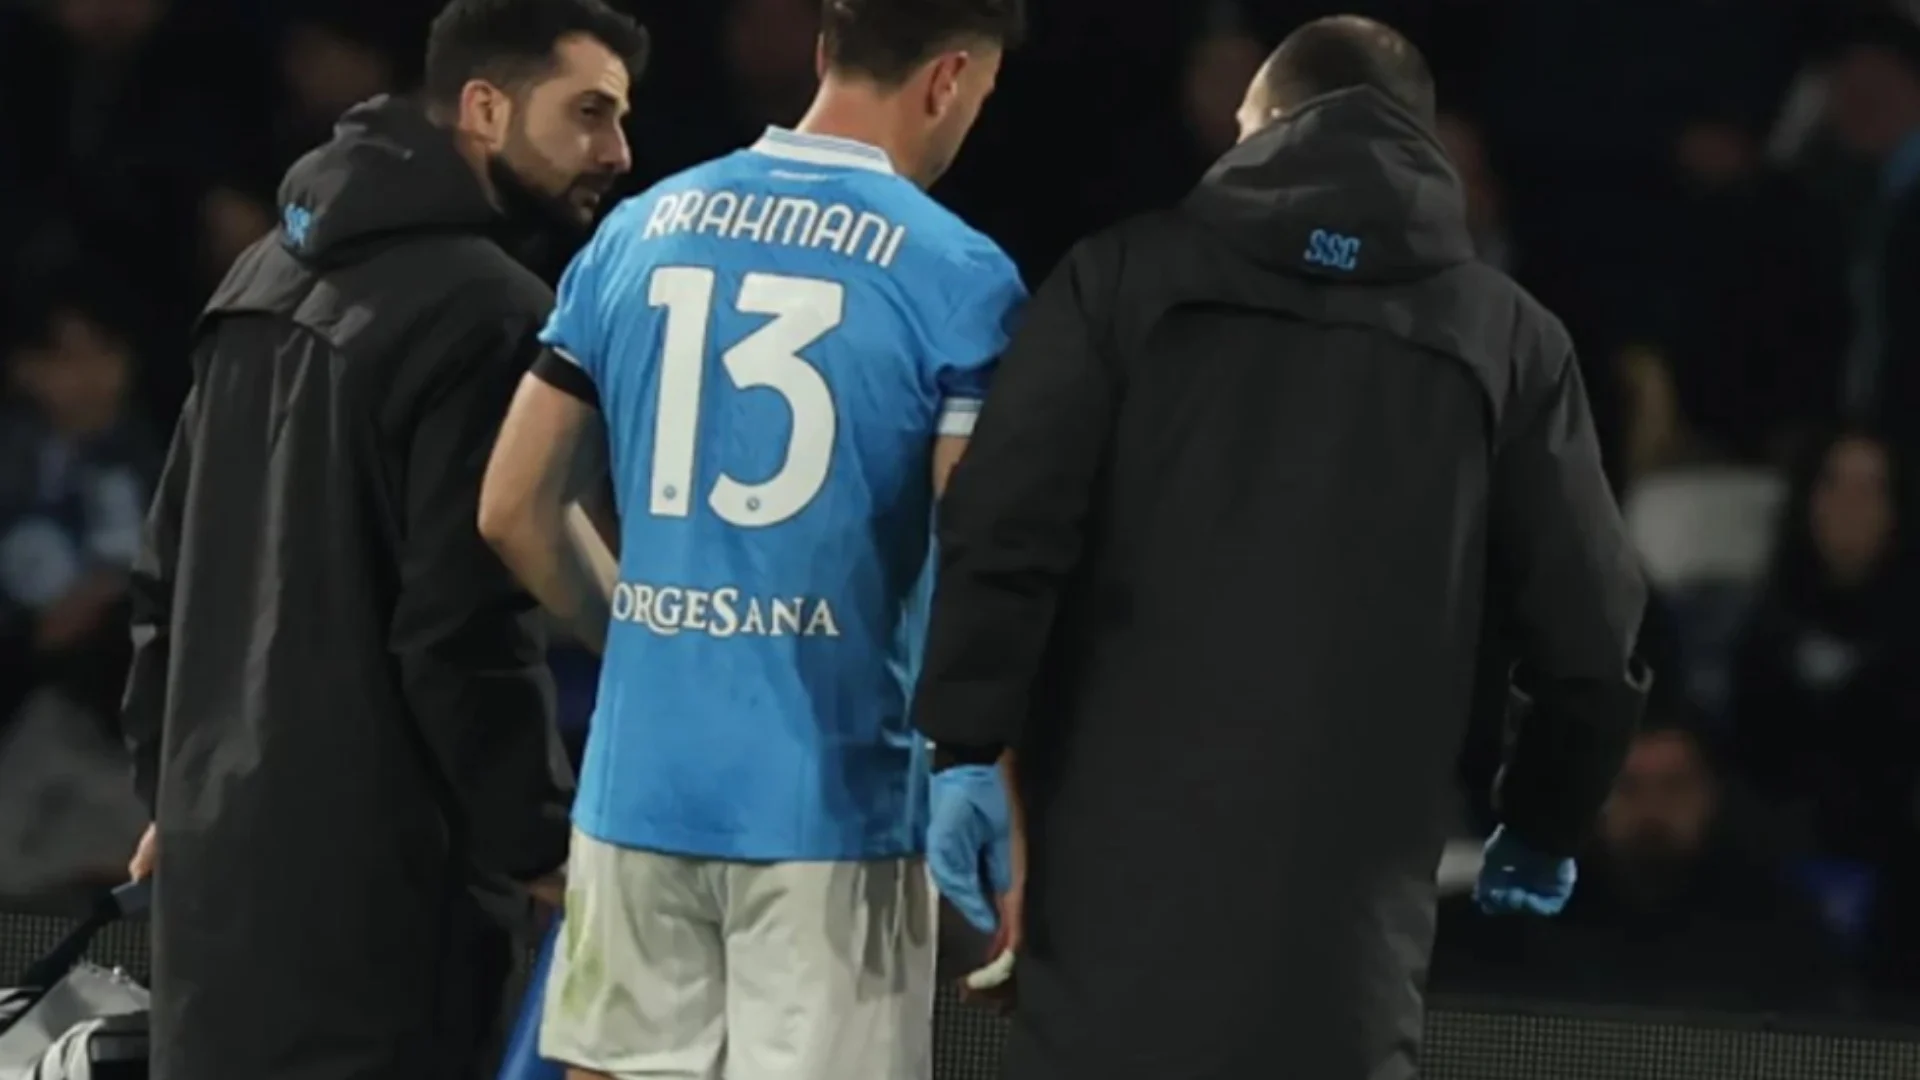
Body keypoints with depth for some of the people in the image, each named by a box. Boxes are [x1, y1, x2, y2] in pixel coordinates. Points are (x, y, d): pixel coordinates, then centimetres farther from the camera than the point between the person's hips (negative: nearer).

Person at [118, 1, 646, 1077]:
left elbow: (171, 570, 20)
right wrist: (539, 845, -10)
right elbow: (468, 628, -18)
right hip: (372, 864, -9)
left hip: (219, 837, 9)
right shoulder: (486, 313, -14)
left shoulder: (271, 274, 15)